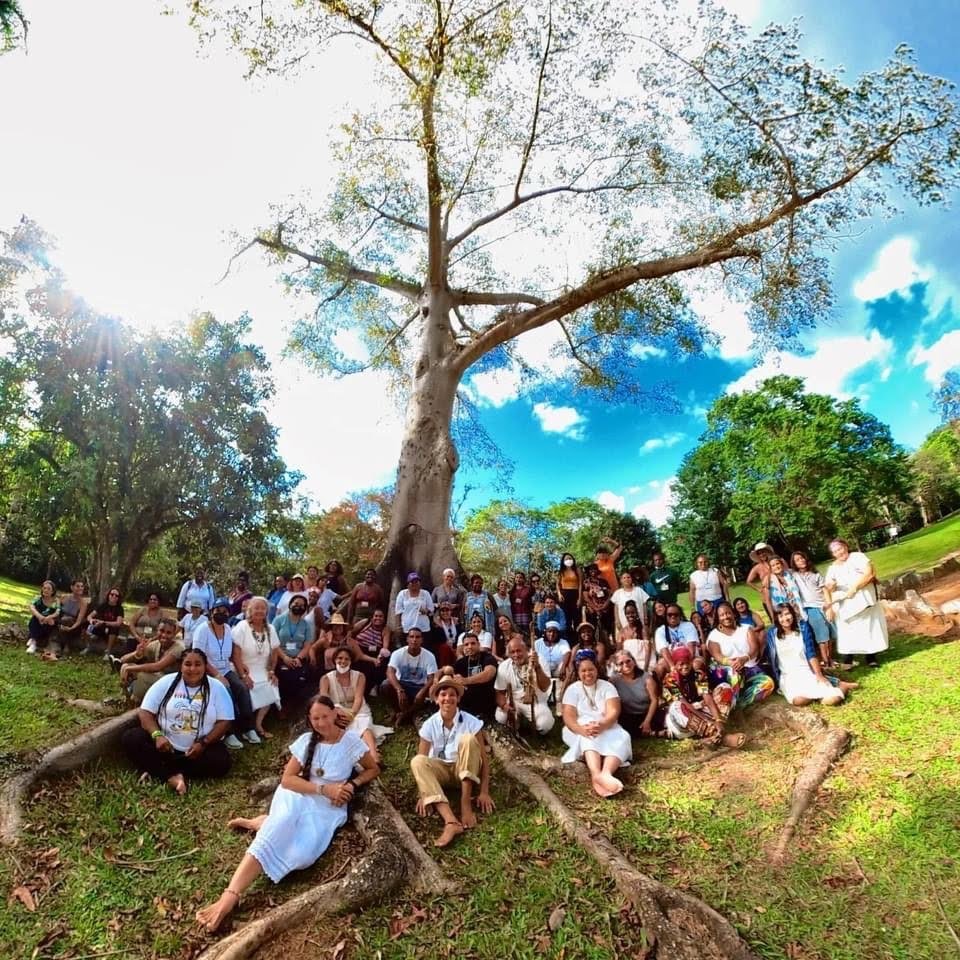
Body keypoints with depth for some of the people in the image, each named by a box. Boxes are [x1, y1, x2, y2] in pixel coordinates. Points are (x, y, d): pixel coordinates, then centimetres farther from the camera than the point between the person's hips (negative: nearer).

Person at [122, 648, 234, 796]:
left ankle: (159, 770, -16)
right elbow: (145, 712, -4)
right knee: (130, 739, -21)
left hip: (200, 747, -1)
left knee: (221, 762, -29)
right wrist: (157, 735, -21)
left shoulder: (217, 688, -3)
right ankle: (172, 776, -28)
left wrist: (203, 743, -19)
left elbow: (224, 721, -6)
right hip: (165, 742, 1)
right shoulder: (166, 682, 0)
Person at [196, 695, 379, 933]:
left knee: (301, 856, -30)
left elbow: (374, 769, 7)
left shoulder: (351, 741, -4)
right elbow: (287, 779, -5)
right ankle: (230, 896, -38)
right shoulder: (306, 740, 2)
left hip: (328, 809, -1)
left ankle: (260, 822, -8)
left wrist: (352, 784, -12)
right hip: (297, 797, 1)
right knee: (275, 834, -34)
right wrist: (324, 789, -17)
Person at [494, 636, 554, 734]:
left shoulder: (539, 661, -14)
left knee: (545, 725, -28)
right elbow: (500, 693, 0)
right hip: (513, 702, 2)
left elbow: (544, 688, -25)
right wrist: (504, 705, -22)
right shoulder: (504, 666, -8)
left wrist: (537, 667, -40)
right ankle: (517, 720, 7)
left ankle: (530, 720, 7)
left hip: (536, 703, -2)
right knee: (501, 718, -28)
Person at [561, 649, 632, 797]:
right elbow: (568, 716, -11)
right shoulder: (572, 689, 3)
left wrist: (601, 726, -34)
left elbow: (613, 712, -10)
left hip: (607, 728, 2)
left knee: (621, 738, -32)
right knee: (589, 736, -37)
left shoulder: (607, 686, 5)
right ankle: (597, 775, -63)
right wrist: (582, 729, -34)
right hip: (581, 729, -1)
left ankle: (605, 774, -60)